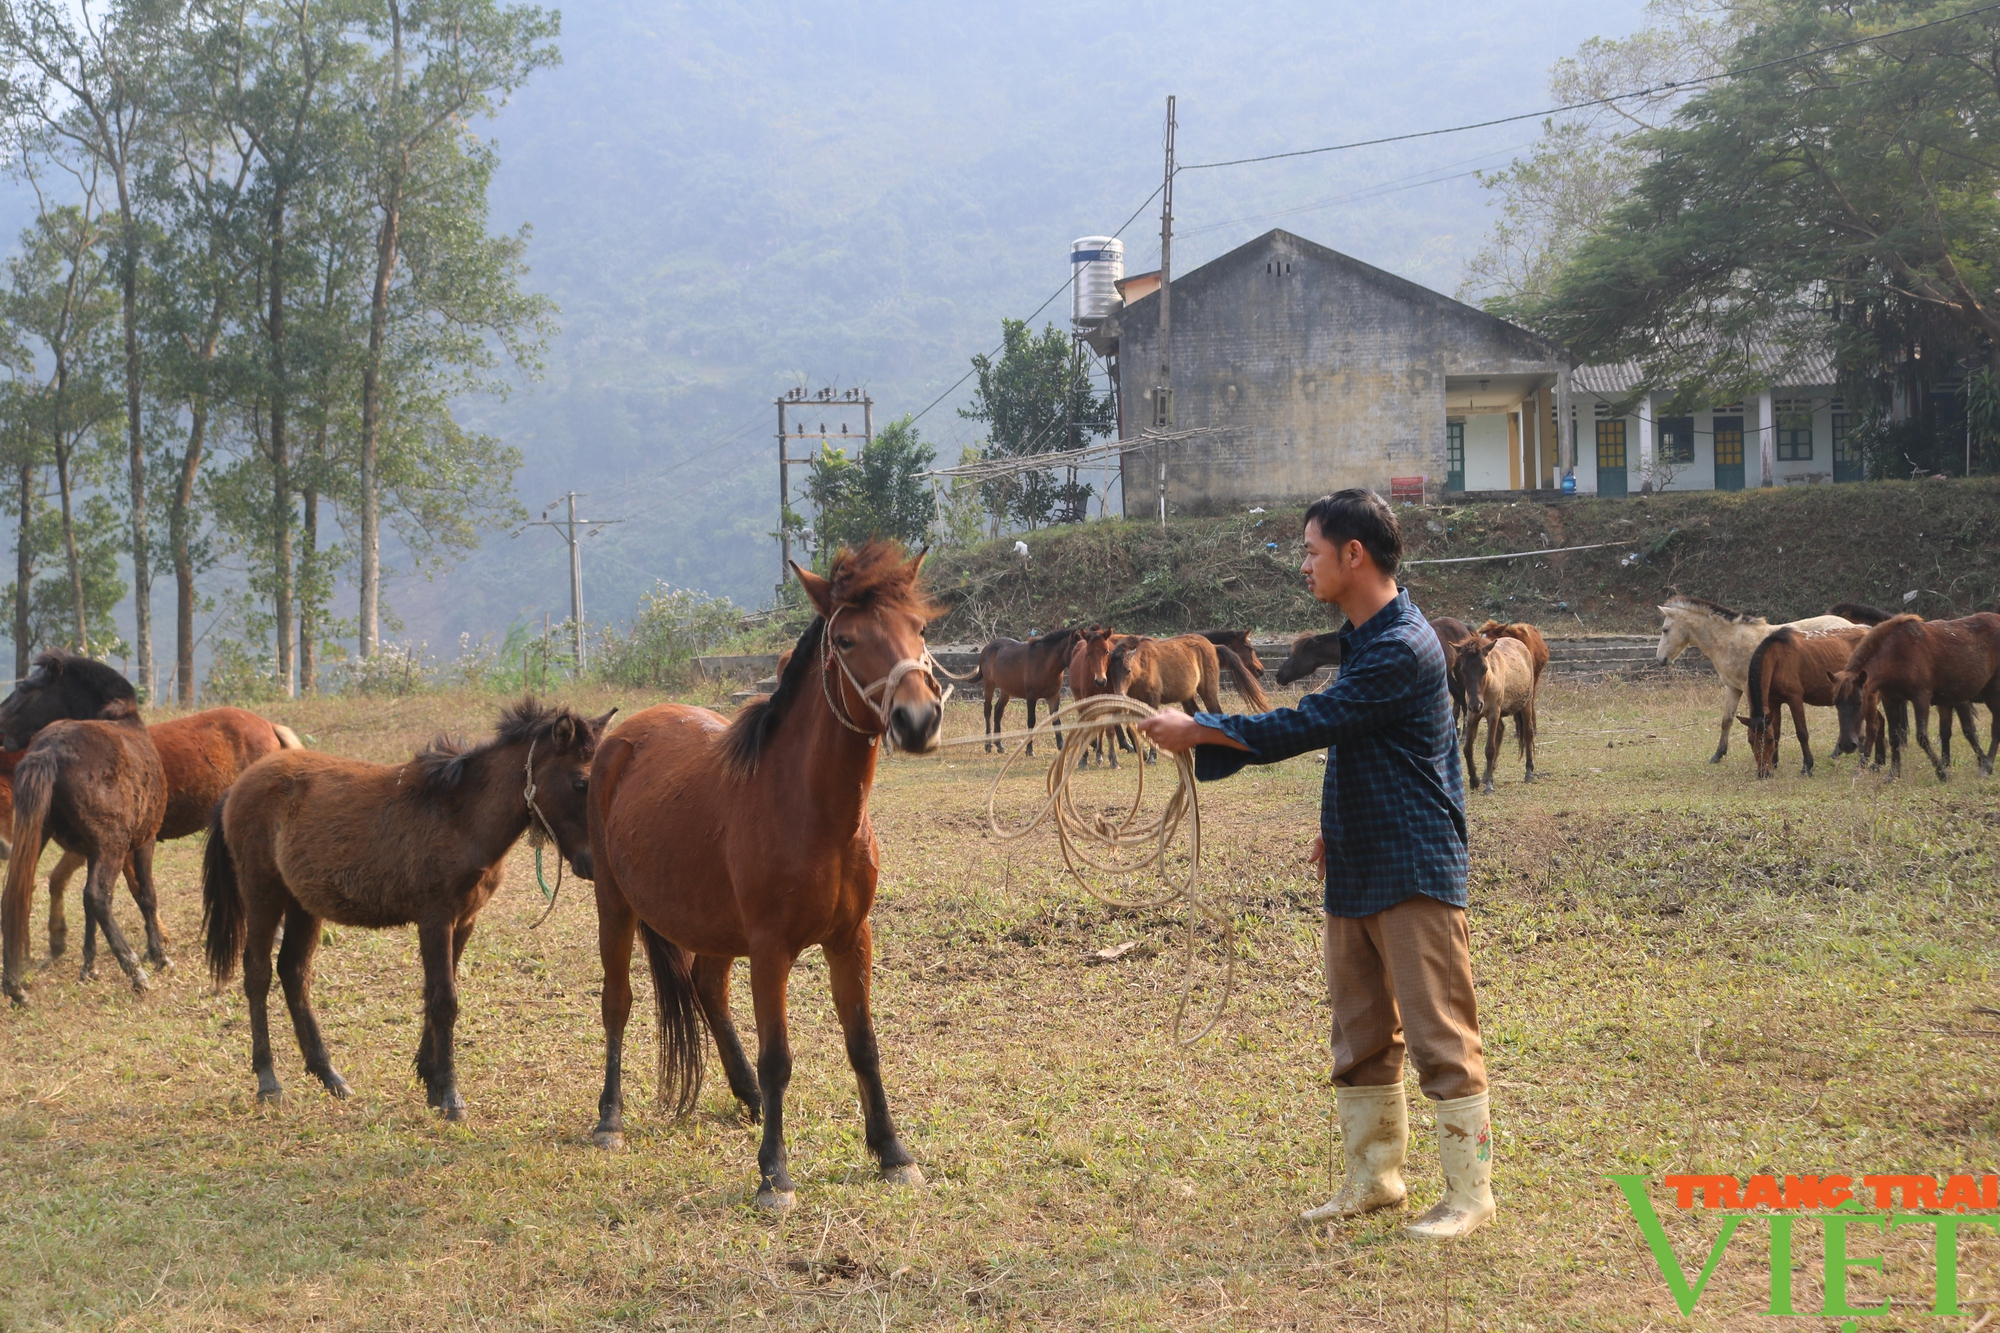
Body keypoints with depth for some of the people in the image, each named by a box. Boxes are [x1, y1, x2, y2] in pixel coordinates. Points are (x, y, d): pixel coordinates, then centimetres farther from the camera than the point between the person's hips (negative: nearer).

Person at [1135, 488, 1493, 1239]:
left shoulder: (1402, 648, -20)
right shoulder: (1360, 641, 13)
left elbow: (1307, 727, -22)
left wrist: (1199, 730, -16)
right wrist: (1336, 825, 15)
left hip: (1415, 869, -10)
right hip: (1357, 869, 10)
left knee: (1439, 1034, -4)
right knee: (1360, 1036, 15)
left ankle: (1469, 1192, 4)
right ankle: (1372, 1178, 25)